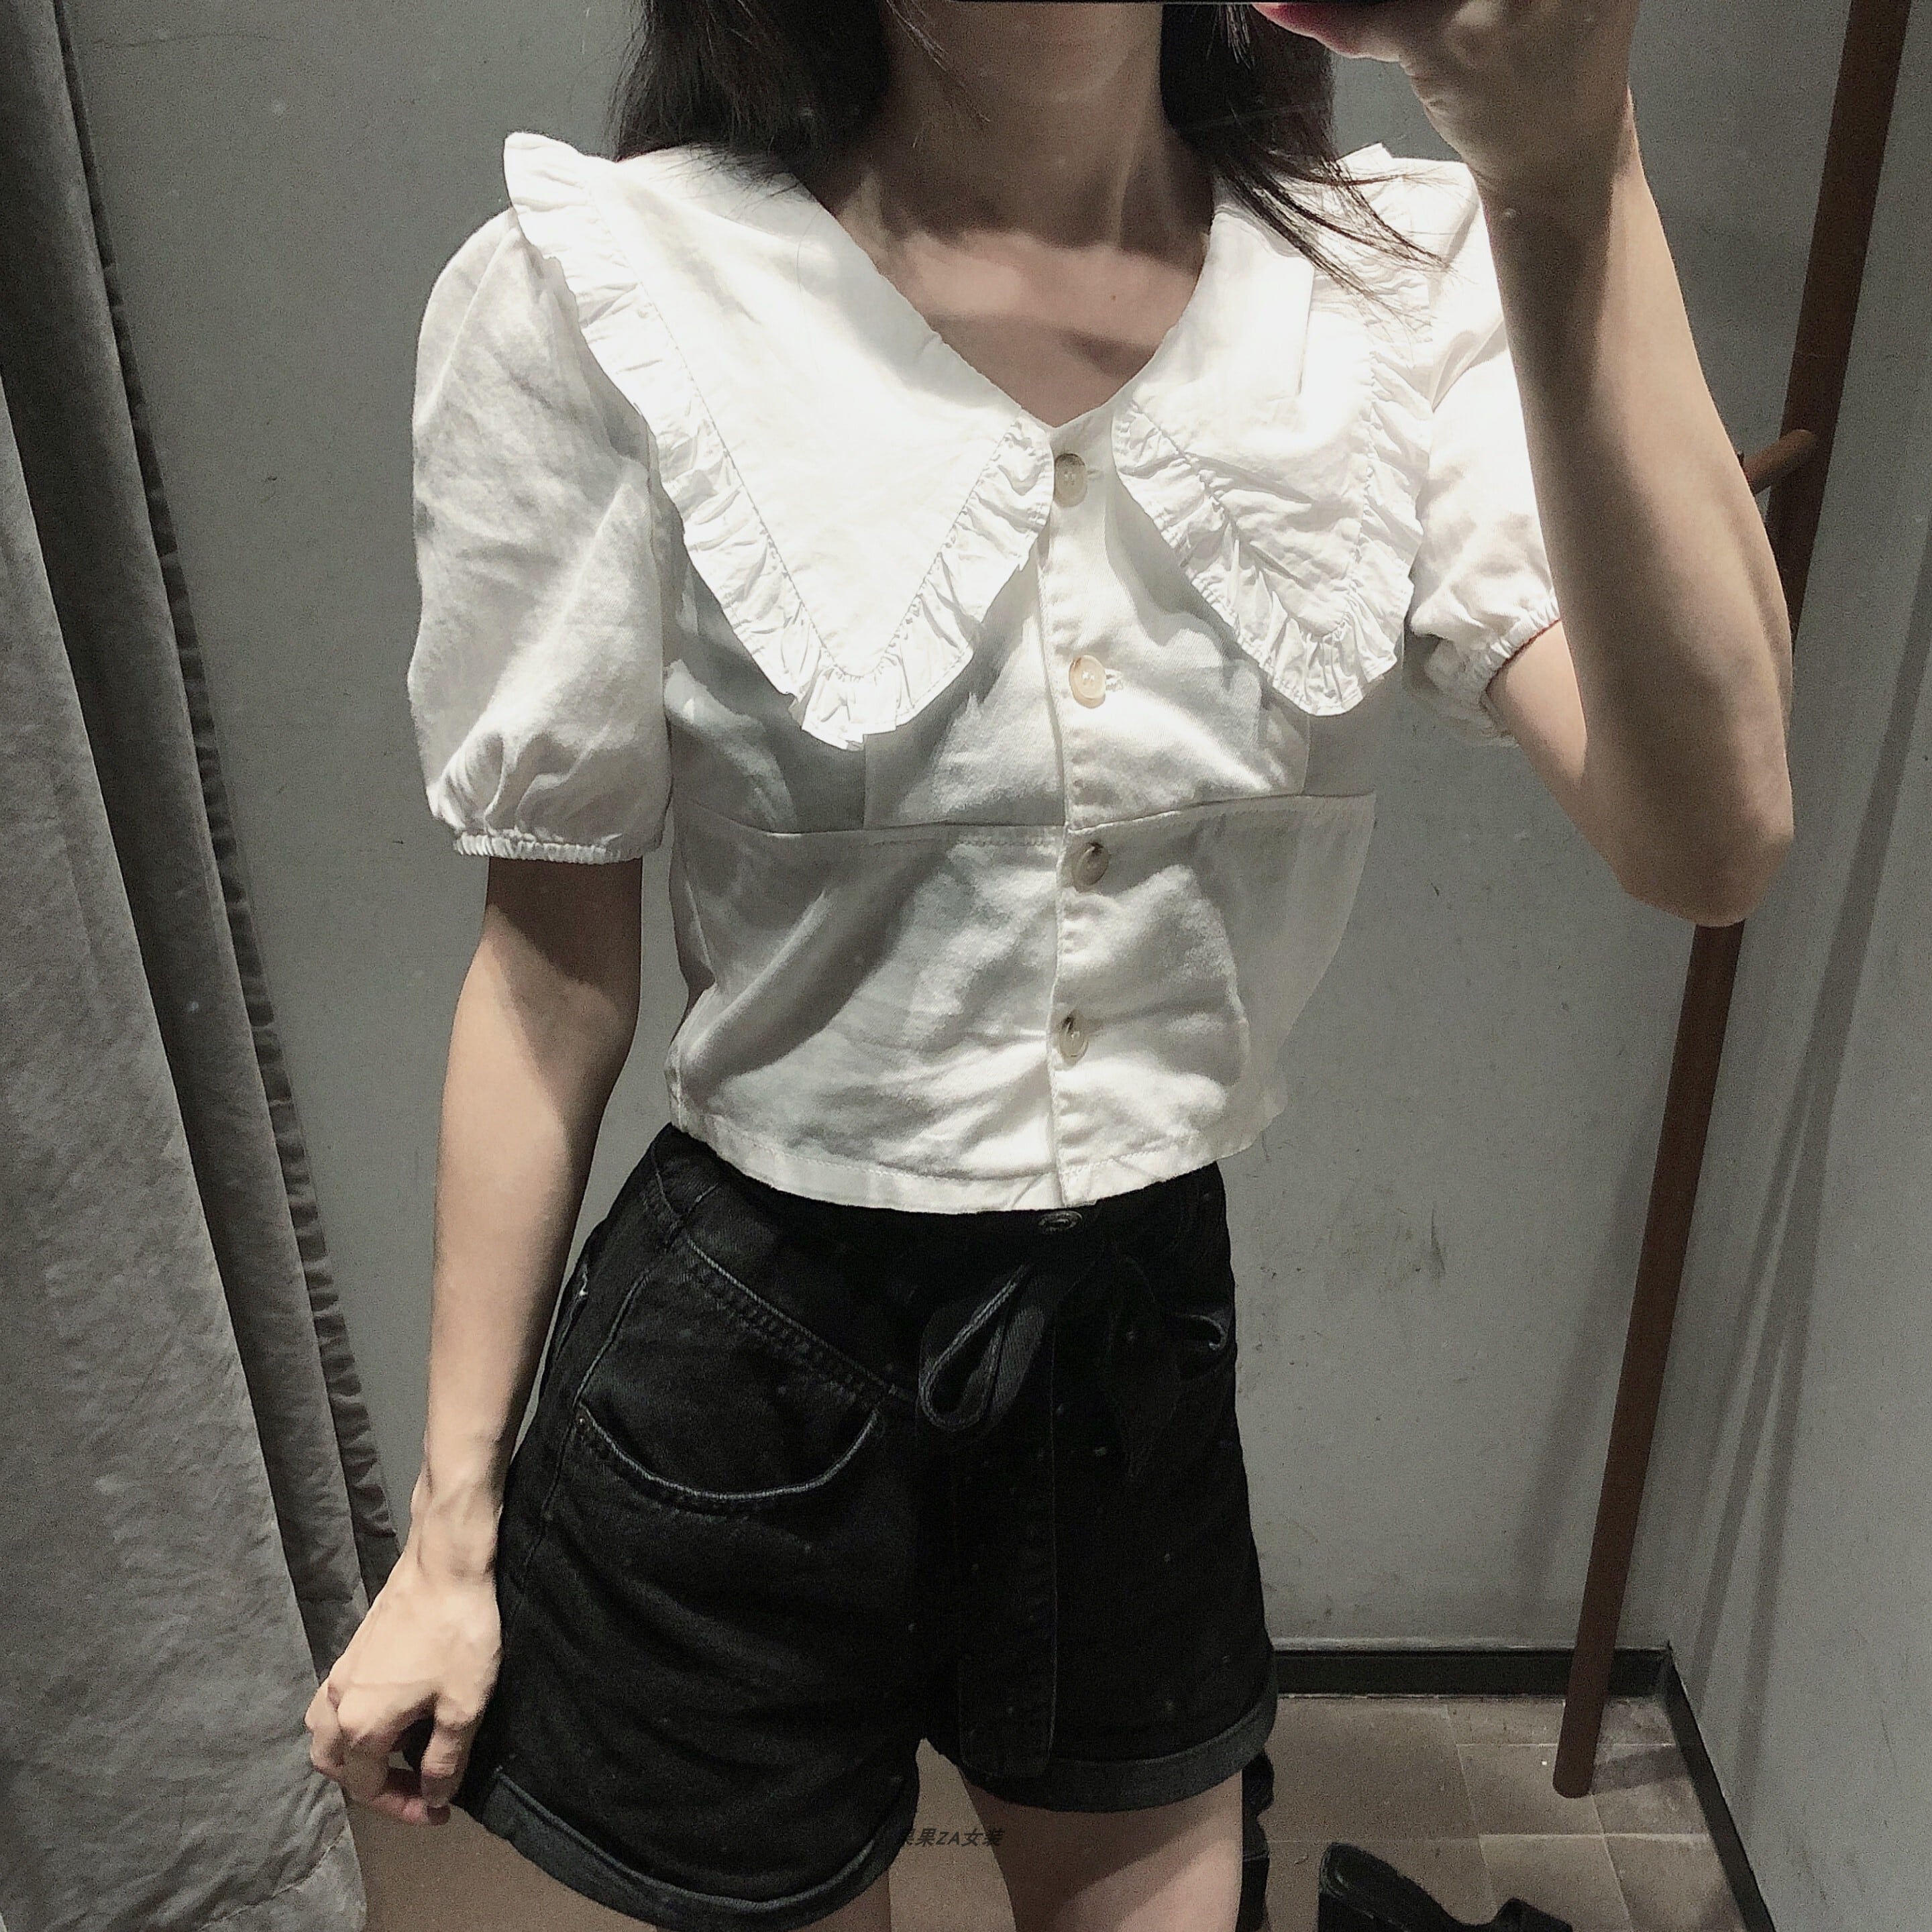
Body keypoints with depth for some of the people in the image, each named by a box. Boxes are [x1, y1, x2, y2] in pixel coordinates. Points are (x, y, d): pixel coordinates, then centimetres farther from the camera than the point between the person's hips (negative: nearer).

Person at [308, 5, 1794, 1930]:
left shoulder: (1409, 283, -7)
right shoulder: (603, 293, -15)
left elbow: (1707, 838, -20)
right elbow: (552, 960, -8)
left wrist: (1572, 172, -30)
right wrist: (455, 1528, -1)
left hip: (1143, 1319, 3)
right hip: (751, 1357, -2)